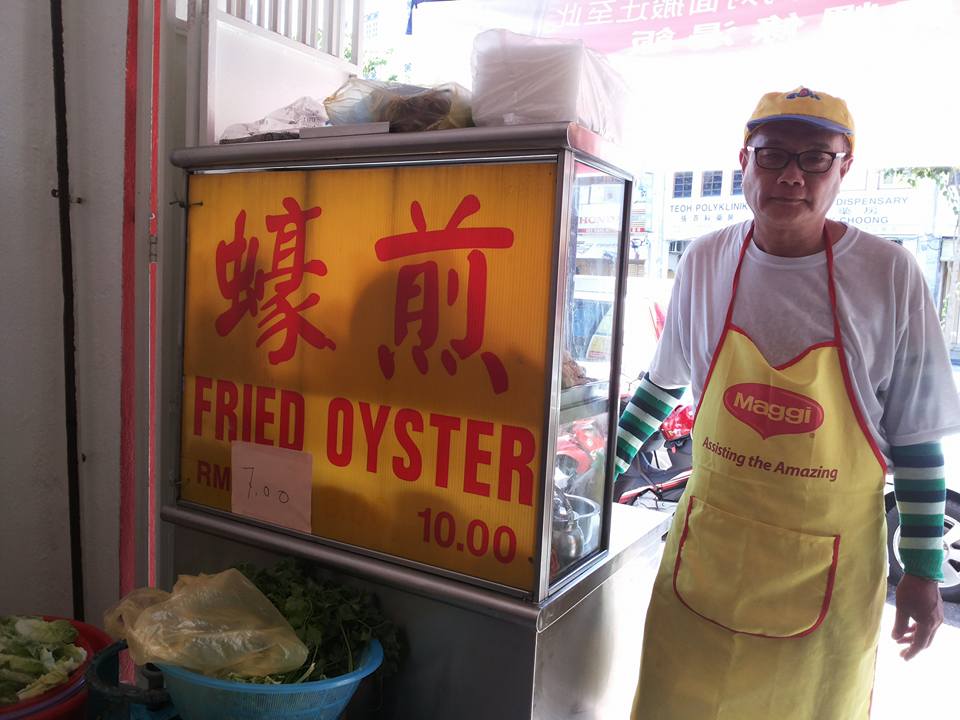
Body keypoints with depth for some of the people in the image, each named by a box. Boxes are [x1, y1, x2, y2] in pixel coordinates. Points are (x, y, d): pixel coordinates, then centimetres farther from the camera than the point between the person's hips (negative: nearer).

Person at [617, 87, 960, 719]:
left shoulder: (888, 274, -11)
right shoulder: (706, 261, -4)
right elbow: (665, 382, 10)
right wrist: (608, 462, 12)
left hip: (829, 564, -1)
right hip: (708, 543, 2)